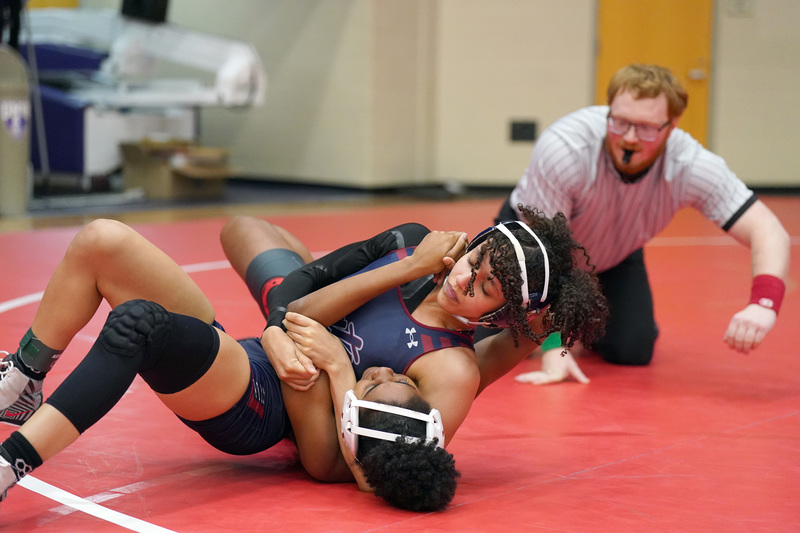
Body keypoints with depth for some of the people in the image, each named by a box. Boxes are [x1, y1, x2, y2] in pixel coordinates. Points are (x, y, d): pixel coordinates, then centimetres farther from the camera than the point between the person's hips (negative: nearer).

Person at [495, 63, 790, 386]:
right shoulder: (563, 148, -40)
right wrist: (552, 347, -40)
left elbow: (769, 232, -35)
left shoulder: (691, 165, -32)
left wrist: (763, 304, -56)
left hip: (614, 257, 2)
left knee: (632, 351, -14)